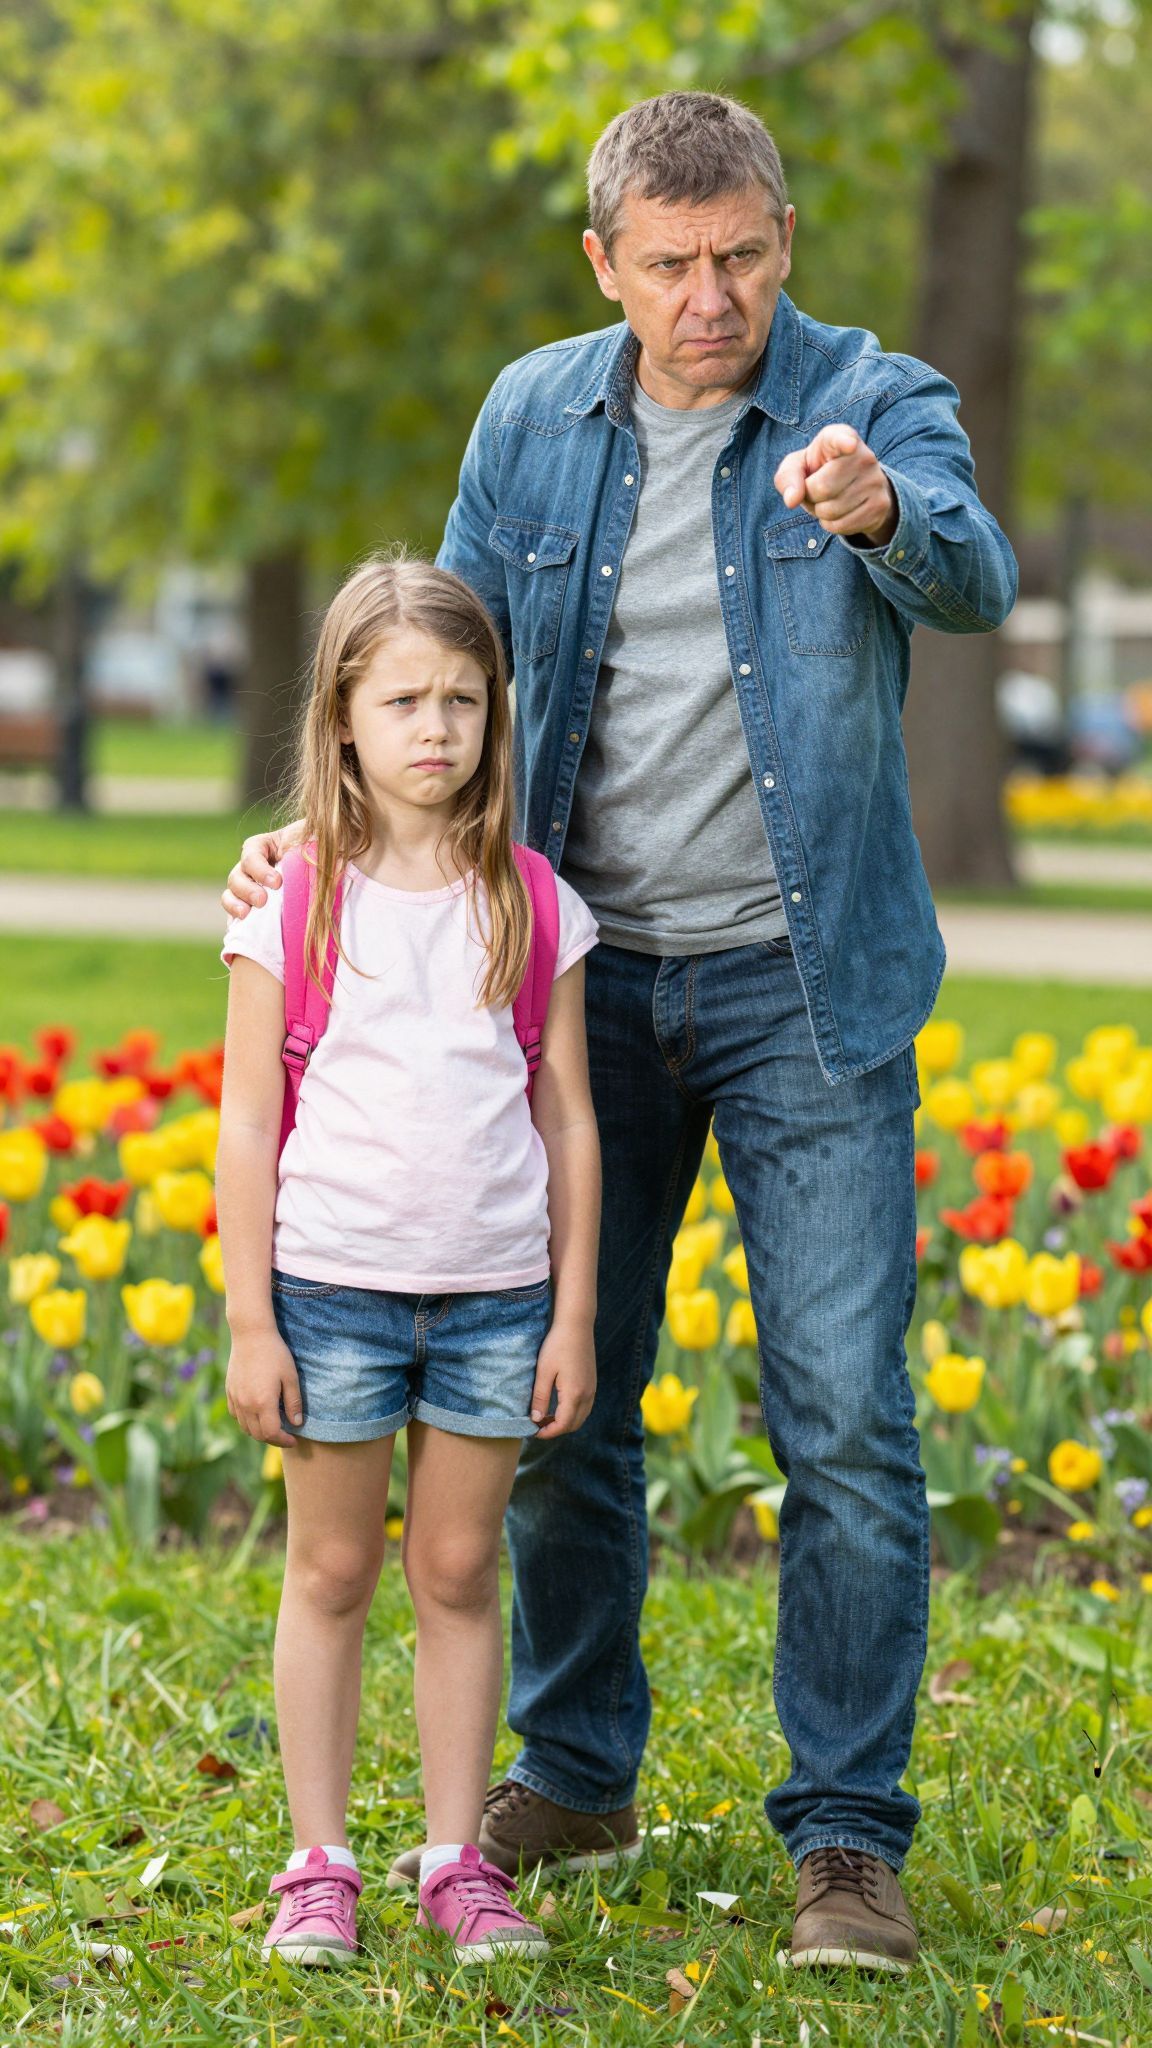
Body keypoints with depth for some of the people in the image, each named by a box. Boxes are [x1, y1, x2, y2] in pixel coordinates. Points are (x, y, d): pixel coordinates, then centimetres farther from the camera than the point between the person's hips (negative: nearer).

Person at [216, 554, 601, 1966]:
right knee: (332, 1573, 7)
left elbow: (568, 1121, 6)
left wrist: (574, 1315, 4)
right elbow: (247, 1125, -2)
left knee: (460, 1574, 8)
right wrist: (250, 1322, -5)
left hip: (496, 1292, 2)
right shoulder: (296, 907, -3)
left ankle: (458, 1865, 17)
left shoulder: (533, 907, 3)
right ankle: (319, 1865, 17)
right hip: (333, 1284, -1)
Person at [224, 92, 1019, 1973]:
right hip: (591, 972, 4)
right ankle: (574, 1773, 27)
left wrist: (882, 514, -51)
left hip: (804, 986, -4)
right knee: (559, 1403, 10)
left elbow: (973, 579, -28)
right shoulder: (533, 420, 4)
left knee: (846, 1414, -7)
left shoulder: (875, 404, -7)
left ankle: (848, 1834, 2)